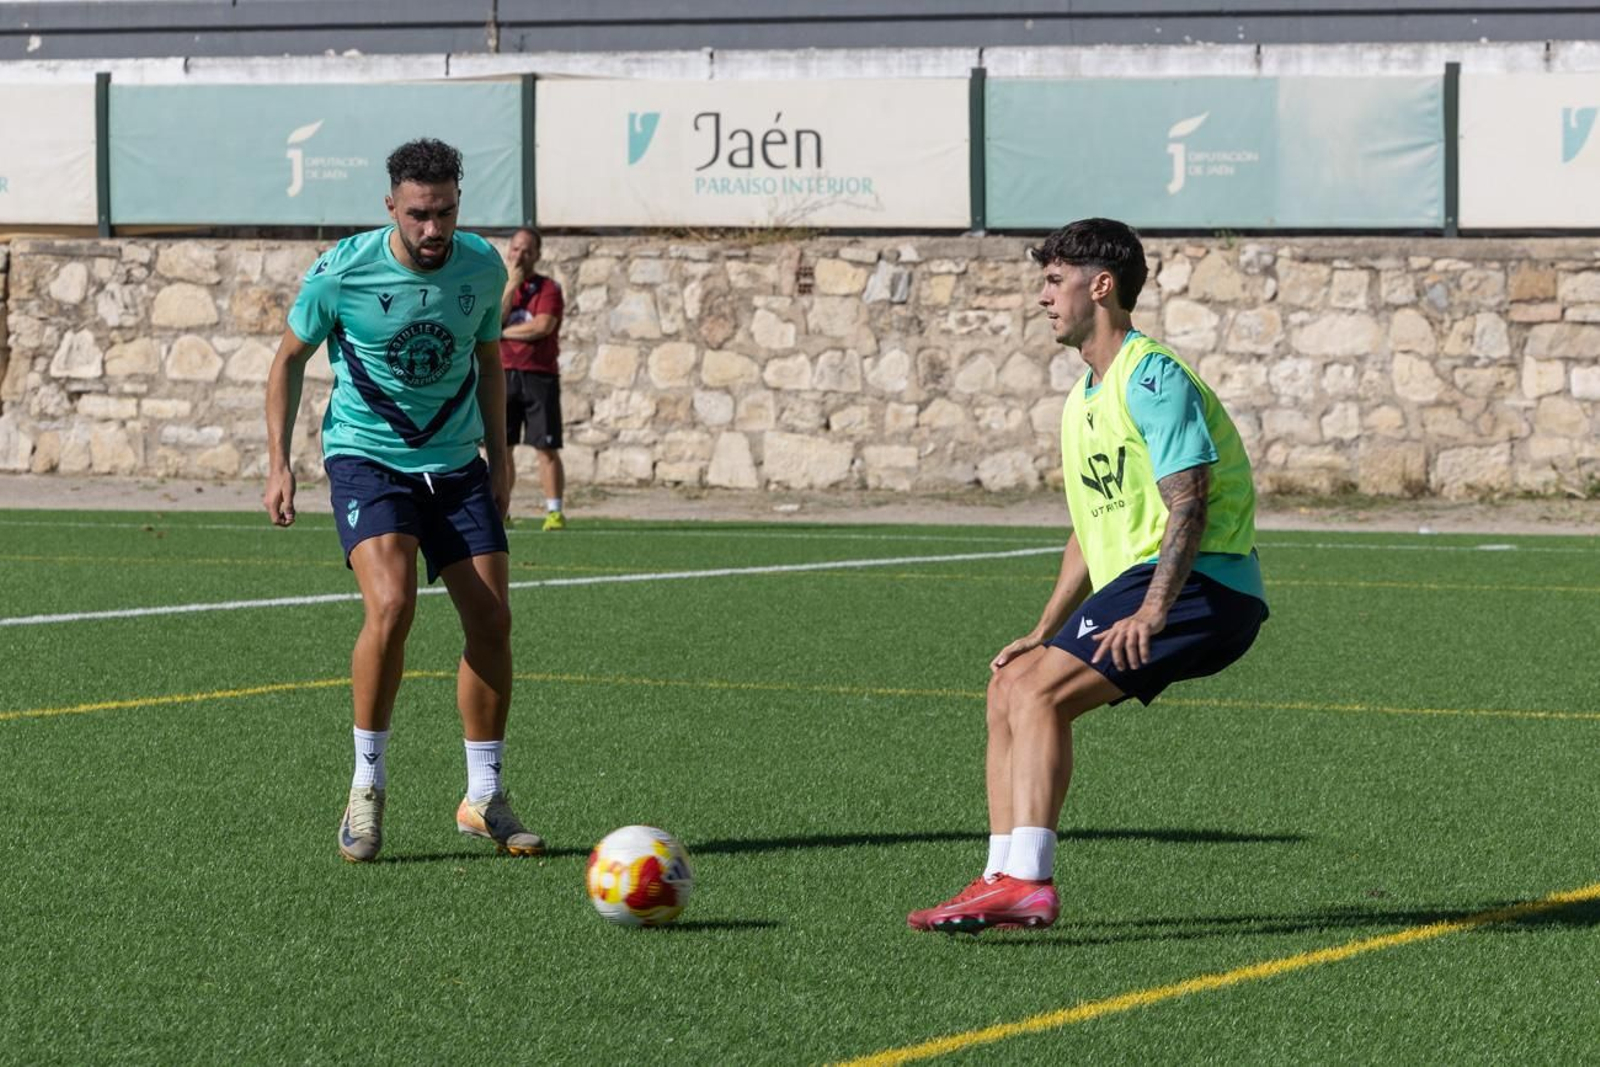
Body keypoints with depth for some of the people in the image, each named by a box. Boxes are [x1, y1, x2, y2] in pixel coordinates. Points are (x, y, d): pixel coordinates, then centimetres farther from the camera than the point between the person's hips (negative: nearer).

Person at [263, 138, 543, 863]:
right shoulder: (343, 271, -15)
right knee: (392, 605, -25)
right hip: (365, 457, -4)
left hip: (456, 464, 4)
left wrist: (499, 457, 9)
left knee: (492, 622, -2)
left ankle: (484, 799, 14)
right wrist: (278, 463, -7)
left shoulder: (482, 267, -4)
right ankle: (367, 787, -10)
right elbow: (291, 357, -1)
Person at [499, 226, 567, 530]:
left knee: (547, 447, -4)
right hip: (503, 373, 3)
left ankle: (554, 512, -3)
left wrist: (503, 332, -4)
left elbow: (543, 326, -13)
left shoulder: (549, 288, 2)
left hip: (540, 375, -3)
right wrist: (512, 285, -6)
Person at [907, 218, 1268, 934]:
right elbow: (1092, 530, 26)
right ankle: (1003, 879, 2)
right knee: (1010, 685, 4)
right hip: (1132, 582, 10)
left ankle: (1028, 881, -26)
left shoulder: (1152, 378, -11)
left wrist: (1151, 611, -31)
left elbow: (1188, 503, -20)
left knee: (1038, 688, -20)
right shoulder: (1084, 400, 21)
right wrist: (1044, 632, 19)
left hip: (1203, 586, -10)